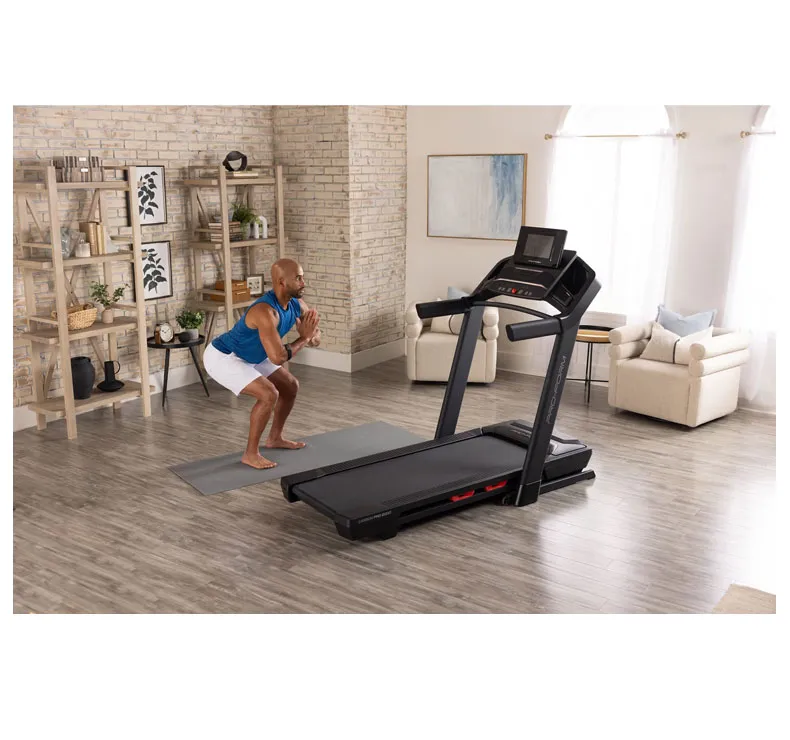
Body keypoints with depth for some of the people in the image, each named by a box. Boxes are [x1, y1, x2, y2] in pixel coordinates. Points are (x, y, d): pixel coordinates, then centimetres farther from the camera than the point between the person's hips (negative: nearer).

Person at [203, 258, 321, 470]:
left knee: (291, 386, 12)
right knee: (269, 394, -24)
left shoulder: (296, 304, -7)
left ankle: (275, 438, 28)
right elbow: (278, 357, -40)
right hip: (221, 357, -10)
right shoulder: (266, 311, -36)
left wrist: (311, 337, -21)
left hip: (248, 357, 10)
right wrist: (303, 338, -25)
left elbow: (316, 336, 4)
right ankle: (251, 453, -8)